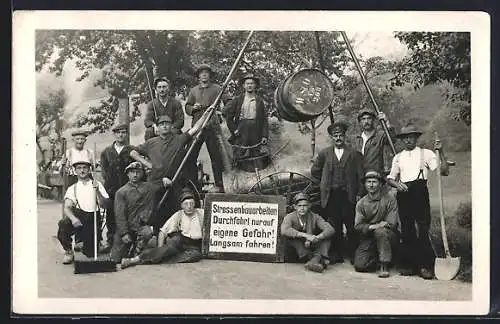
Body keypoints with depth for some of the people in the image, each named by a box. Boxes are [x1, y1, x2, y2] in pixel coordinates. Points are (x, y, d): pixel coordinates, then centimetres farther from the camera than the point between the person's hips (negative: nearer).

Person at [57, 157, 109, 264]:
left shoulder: (97, 184, 9)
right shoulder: (72, 188, 10)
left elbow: (104, 205, -2)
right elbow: (67, 208, -5)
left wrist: (97, 191, -19)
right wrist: (73, 218, -26)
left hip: (93, 219, 0)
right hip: (78, 216, 0)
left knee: (91, 254, -6)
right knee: (63, 224, -35)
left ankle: (81, 243, 31)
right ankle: (68, 252, -10)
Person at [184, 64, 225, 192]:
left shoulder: (216, 89, 7)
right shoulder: (193, 91, 19)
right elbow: (187, 108, 17)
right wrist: (193, 108, -4)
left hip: (211, 127, -4)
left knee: (215, 156, -2)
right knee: (190, 156, 2)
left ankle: (219, 185, 3)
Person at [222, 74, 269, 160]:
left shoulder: (259, 100, 11)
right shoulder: (238, 99, 6)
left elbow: (264, 119, 8)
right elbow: (226, 113, 3)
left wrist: (265, 135, -1)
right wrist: (233, 129, -3)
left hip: (256, 133, 1)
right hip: (241, 132, -1)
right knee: (240, 158, -6)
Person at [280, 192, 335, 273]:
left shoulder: (314, 217, -1)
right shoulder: (290, 217, -7)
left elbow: (330, 229, -13)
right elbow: (284, 230, -30)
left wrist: (317, 238, -32)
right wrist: (305, 235, -37)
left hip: (312, 246, 2)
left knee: (326, 237, -17)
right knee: (290, 237, -30)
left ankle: (316, 259, -44)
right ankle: (319, 260, -40)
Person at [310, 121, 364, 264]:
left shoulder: (354, 154, 7)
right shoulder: (324, 153, 11)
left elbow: (360, 175, 4)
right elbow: (315, 171, 20)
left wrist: (359, 193, -3)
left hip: (348, 195, -1)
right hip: (331, 196, 1)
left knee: (351, 226, -4)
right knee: (334, 226, 1)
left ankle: (353, 254, 5)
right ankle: (336, 254, 8)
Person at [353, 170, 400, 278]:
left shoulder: (389, 199, -5)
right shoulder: (361, 203, 5)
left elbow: (391, 223, -10)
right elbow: (357, 226, -2)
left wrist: (377, 226, -15)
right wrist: (371, 226, -20)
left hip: (390, 235, -2)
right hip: (368, 237, 3)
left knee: (380, 231, -38)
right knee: (360, 265, -17)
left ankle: (384, 266, -23)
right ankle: (376, 259, 18)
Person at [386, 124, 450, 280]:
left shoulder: (426, 153, 7)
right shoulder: (398, 157, 17)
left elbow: (444, 171, -2)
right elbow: (391, 178, 17)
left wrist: (441, 152, -12)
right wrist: (397, 184, -4)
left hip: (420, 192, -3)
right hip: (404, 194, 4)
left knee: (423, 230, -8)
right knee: (407, 231, 6)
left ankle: (426, 266, -2)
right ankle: (410, 265, 14)